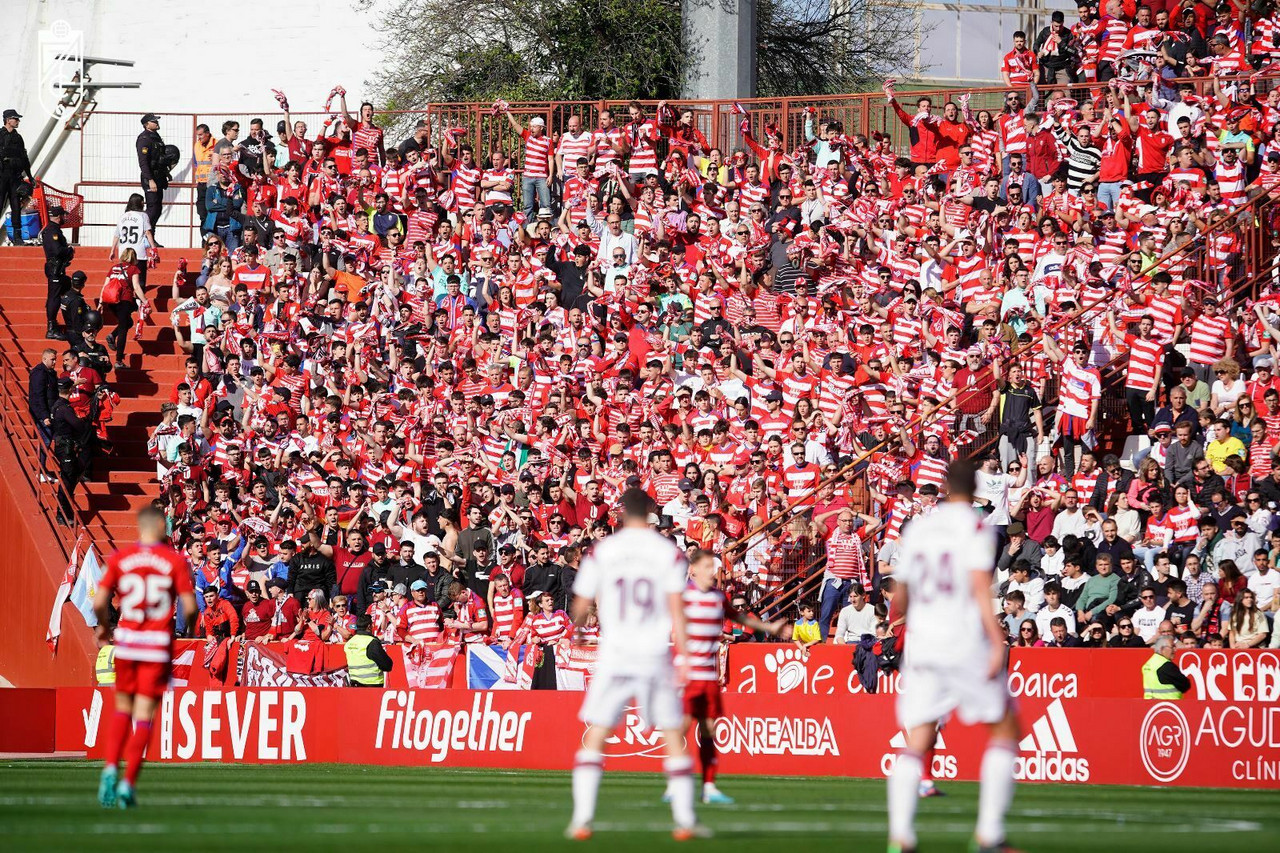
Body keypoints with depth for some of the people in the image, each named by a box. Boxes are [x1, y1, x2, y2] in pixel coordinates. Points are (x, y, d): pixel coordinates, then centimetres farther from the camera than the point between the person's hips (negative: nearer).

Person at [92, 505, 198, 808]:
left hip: (127, 640, 2)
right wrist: (187, 622, 14)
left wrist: (103, 627, 16)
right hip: (159, 643, -2)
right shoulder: (176, 561, -5)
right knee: (144, 714, 2)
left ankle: (110, 768, -2)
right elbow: (189, 607, -8)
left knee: (122, 709, 17)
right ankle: (129, 782, -4)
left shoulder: (119, 558, 0)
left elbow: (99, 602, -3)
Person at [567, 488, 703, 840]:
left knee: (594, 738, 4)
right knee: (673, 737, 6)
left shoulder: (601, 551, 2)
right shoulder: (669, 552, 1)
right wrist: (683, 656, -3)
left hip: (614, 654, 0)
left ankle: (582, 818, -5)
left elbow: (581, 607, 5)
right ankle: (685, 820, 3)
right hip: (655, 655, 0)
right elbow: (676, 611, -3)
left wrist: (577, 626, 23)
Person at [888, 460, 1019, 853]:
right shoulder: (975, 527, -3)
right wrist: (998, 642, -19)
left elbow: (900, 599, 20)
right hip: (966, 644, -4)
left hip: (921, 645, 4)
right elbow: (981, 587, -16)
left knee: (916, 744, 1)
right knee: (1005, 730, 10)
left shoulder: (916, 529, 12)